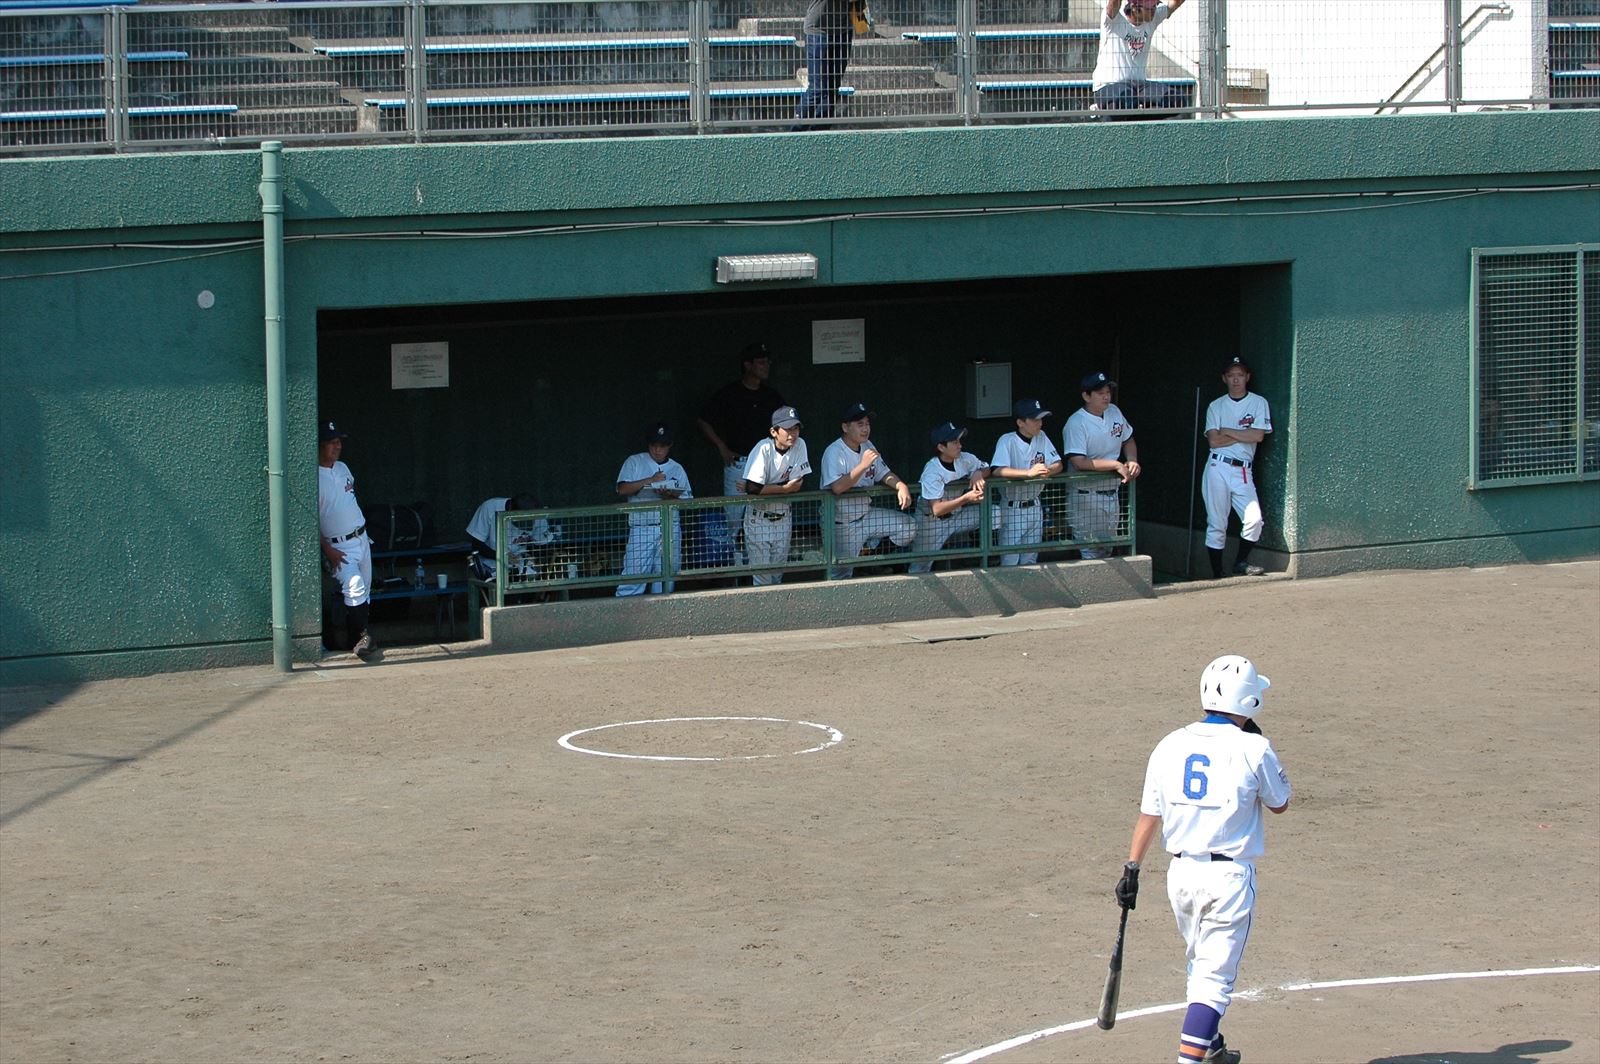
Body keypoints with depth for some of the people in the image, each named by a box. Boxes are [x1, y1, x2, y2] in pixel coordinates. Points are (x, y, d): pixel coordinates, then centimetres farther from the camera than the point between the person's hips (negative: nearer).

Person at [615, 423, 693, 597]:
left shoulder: (677, 469, 14)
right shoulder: (635, 462, 9)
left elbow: (687, 501, 8)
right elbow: (622, 489, -5)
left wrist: (670, 497, -12)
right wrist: (650, 480, -12)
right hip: (641, 528, -3)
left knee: (665, 580, 3)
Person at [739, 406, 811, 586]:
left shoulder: (799, 446, -7)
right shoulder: (764, 449, -19)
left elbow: (799, 484, -11)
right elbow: (752, 488, -27)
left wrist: (764, 488, -16)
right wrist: (785, 488, -18)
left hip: (783, 516, 4)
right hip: (759, 518, -4)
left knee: (778, 574, 12)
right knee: (762, 575, -3)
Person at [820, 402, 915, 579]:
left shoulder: (867, 446, 7)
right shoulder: (834, 452, -18)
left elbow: (883, 473, 10)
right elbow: (837, 487, -31)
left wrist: (901, 486, -10)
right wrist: (863, 466, -35)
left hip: (866, 515, 7)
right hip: (842, 523, -7)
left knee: (908, 527, -5)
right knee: (842, 574, -11)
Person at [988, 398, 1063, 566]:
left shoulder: (1041, 437, 3)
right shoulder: (1007, 441, -15)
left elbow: (1058, 465, 1)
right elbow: (997, 471, -29)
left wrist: (1047, 471, -24)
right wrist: (1029, 473, -39)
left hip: (1034, 507, 6)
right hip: (1012, 509, -6)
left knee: (1030, 560, 13)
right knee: (1010, 561, -4)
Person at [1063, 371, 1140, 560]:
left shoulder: (1113, 411, 6)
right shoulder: (1076, 423, -18)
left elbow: (1128, 439, 23)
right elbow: (1079, 462, -27)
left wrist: (1131, 460, 1)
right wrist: (1116, 465, -22)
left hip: (1112, 494, 8)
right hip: (1086, 497, -8)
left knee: (1106, 550, 15)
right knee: (1091, 553, -8)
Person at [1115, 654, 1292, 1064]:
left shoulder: (1171, 745, 1)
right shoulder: (1252, 749, -10)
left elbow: (1149, 814, 4)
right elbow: (1279, 803, 7)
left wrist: (1131, 869, 11)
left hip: (1181, 872, 5)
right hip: (1229, 876, -5)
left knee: (1200, 963, 25)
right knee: (1215, 975, -5)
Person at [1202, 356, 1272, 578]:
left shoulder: (1258, 403, 8)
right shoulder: (1216, 406, 9)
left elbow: (1258, 436, -7)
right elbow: (1214, 441, -4)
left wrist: (1227, 431, -3)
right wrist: (1244, 435, -5)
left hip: (1243, 471, 0)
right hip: (1218, 468, 0)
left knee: (1254, 520, -15)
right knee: (1216, 524, -2)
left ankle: (1240, 563, 4)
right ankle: (1217, 575, 4)